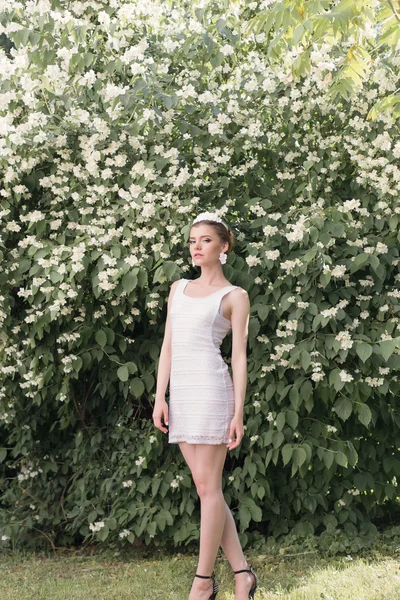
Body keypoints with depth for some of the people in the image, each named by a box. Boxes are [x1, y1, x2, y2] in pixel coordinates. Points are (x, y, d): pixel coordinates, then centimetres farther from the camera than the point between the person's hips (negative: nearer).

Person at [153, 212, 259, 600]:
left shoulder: (234, 296, 3)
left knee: (208, 485, -3)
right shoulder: (179, 289, 18)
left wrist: (238, 413, -8)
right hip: (182, 393, 6)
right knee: (205, 487, 6)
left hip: (211, 388, -6)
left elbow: (239, 357, -2)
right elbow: (168, 346, 14)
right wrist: (160, 398, 6)